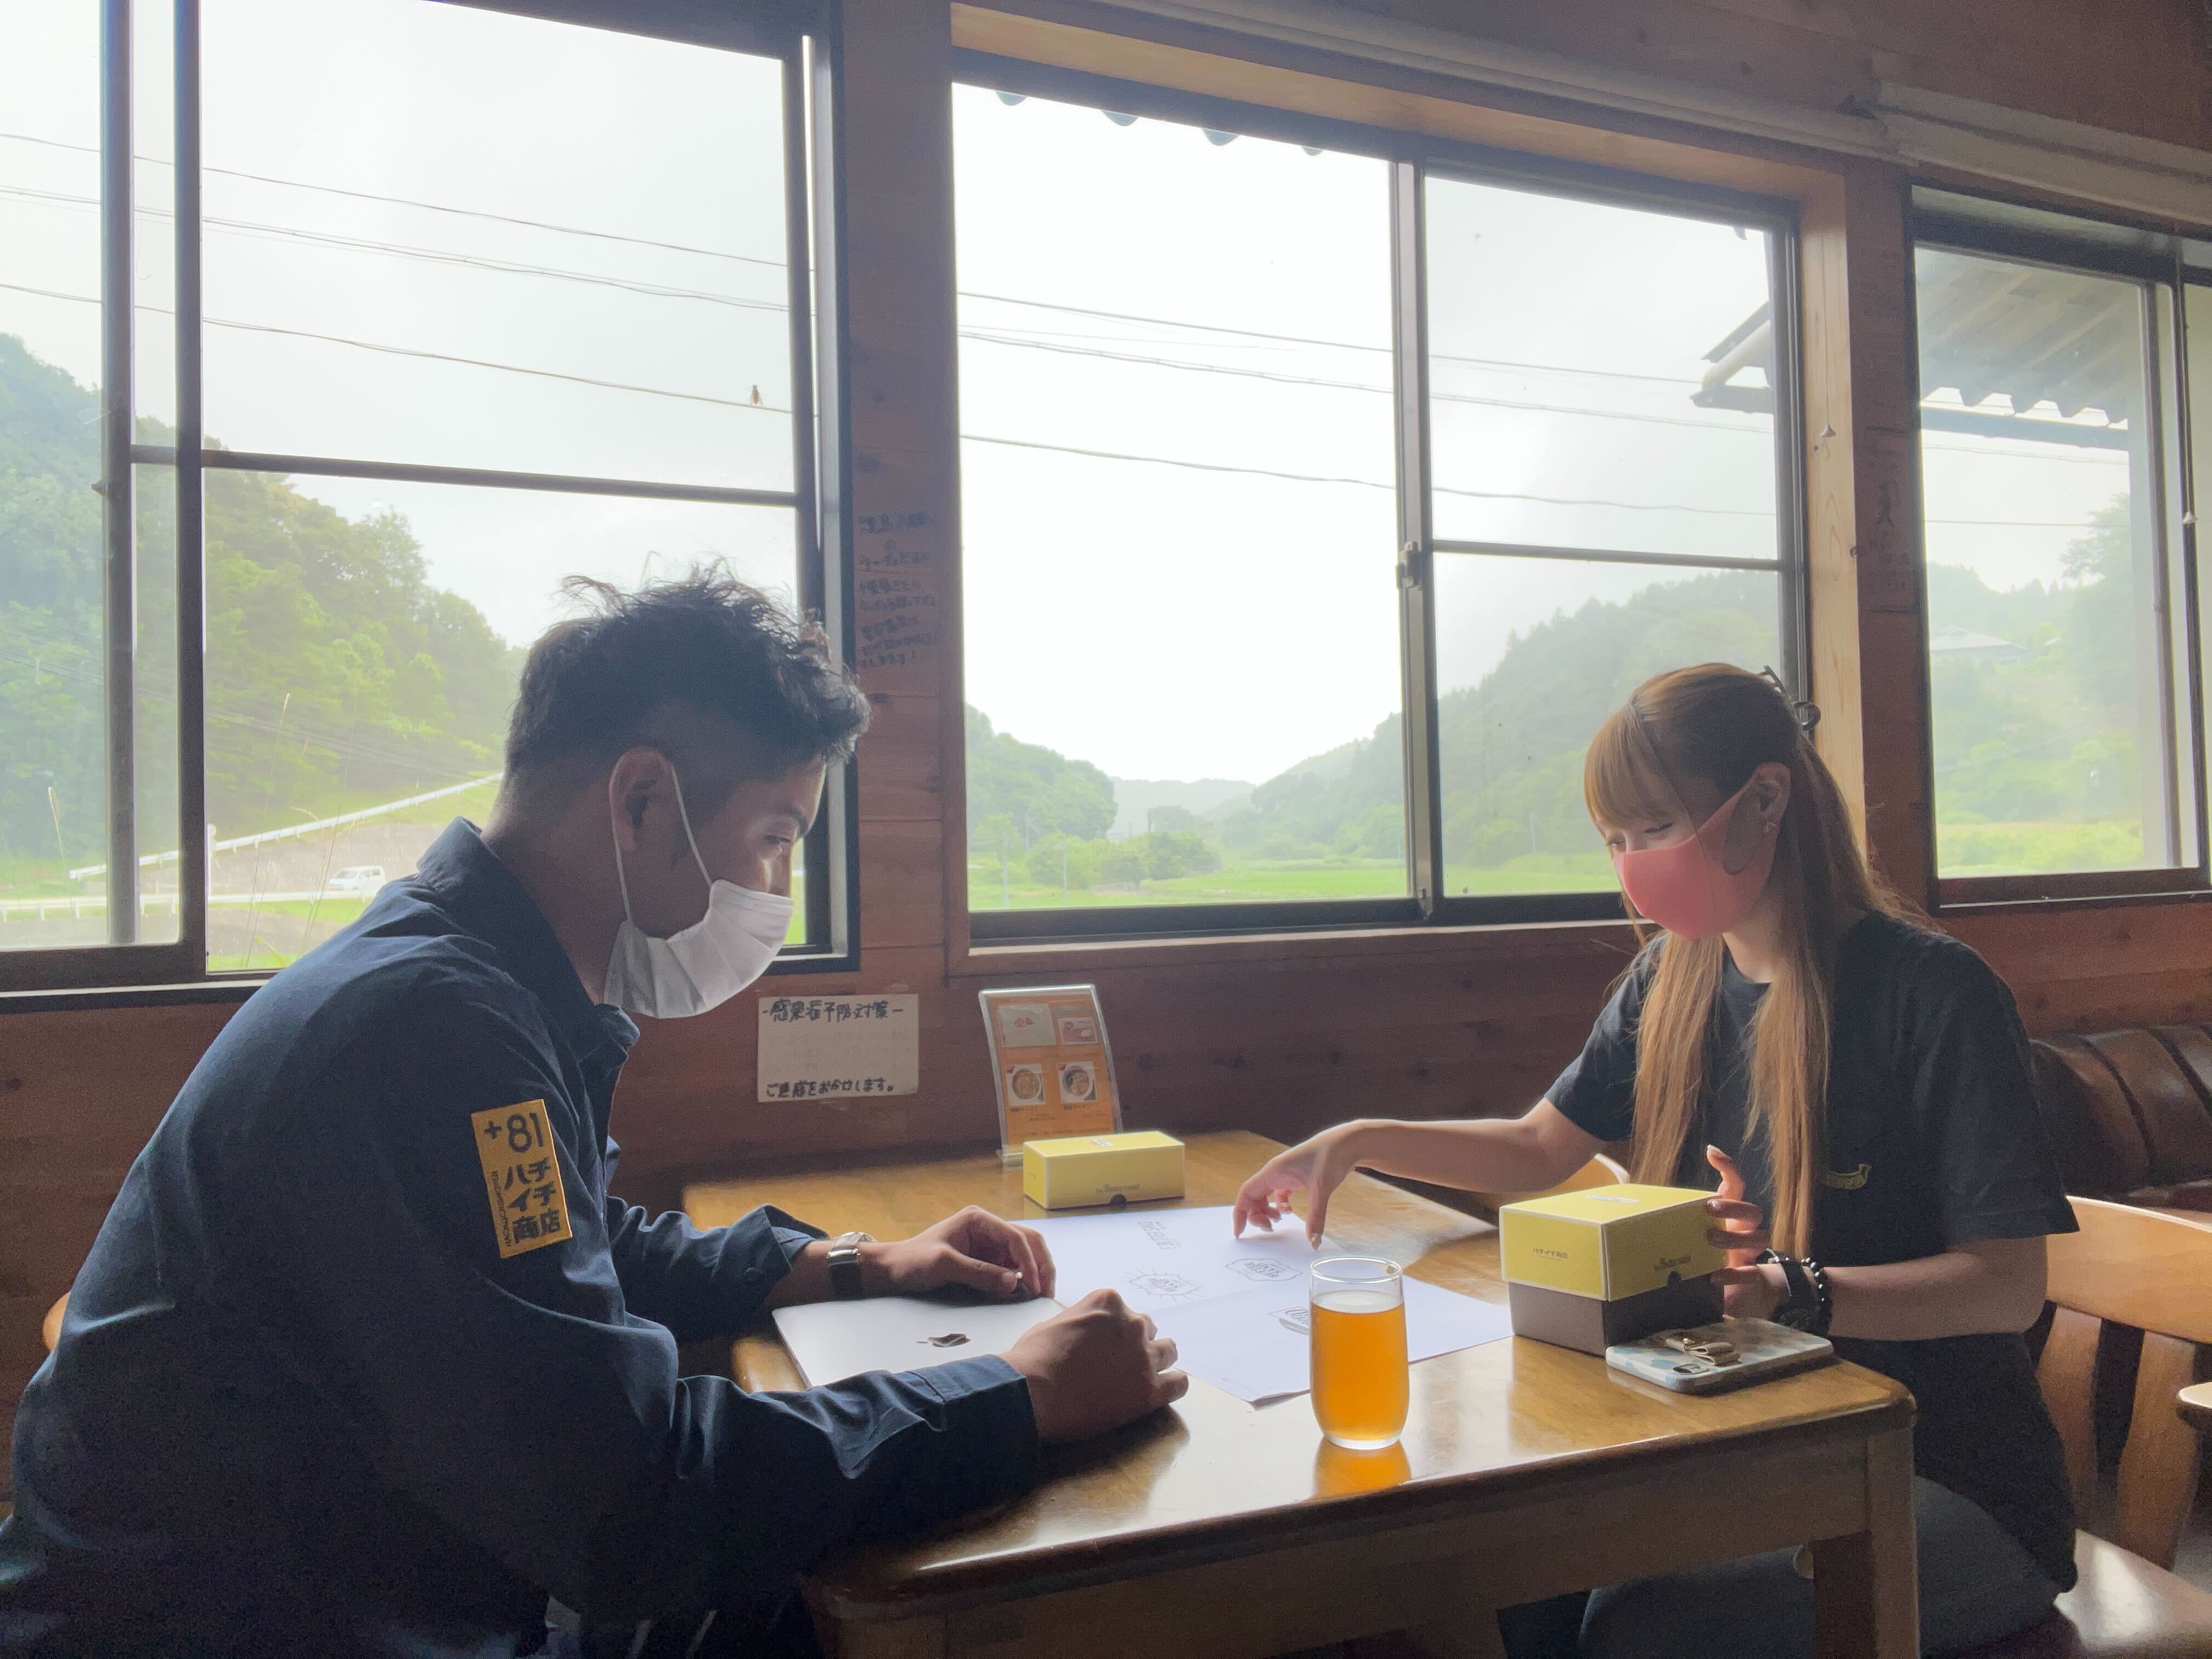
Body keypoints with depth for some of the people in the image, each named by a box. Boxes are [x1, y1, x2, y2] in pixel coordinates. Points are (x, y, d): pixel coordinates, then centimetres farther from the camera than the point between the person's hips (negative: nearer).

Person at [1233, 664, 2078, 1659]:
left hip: (1949, 1477, -5)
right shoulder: (1671, 982, 4)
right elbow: (1541, 1149, 13)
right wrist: (1359, 1144, 1)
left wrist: (1787, 1294, -30)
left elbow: (2010, 1284, -15)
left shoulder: (1932, 991, -15)